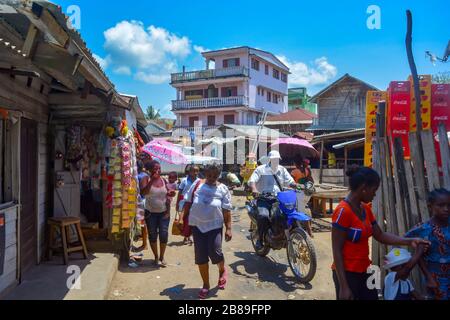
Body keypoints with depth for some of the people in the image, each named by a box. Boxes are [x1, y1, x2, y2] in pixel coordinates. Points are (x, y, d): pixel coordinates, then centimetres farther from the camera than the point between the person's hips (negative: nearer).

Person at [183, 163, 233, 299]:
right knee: (200, 256, 4)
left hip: (215, 226, -2)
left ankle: (222, 270, 23)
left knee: (215, 252, -13)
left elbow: (226, 211, -4)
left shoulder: (223, 189, -3)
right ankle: (206, 284, 22)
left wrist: (228, 228, -9)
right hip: (197, 225, 2)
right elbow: (188, 203, 6)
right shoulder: (197, 184, 1)